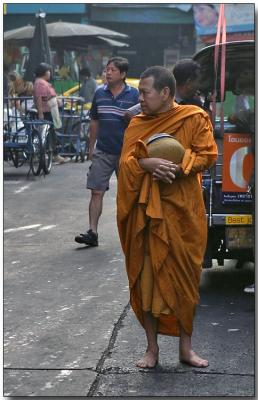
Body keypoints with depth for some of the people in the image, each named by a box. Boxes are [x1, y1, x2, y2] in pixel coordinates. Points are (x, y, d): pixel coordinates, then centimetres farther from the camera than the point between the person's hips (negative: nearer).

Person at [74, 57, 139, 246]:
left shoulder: (134, 95, -3)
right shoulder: (100, 94, 7)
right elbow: (94, 122, 14)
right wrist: (91, 147, 12)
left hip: (125, 152, -2)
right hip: (102, 152, 2)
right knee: (96, 191, -5)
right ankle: (93, 232, -5)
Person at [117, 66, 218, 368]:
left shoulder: (195, 118, -1)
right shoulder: (137, 124, 7)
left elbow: (208, 154, -4)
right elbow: (126, 162, -1)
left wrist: (178, 168, -18)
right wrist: (148, 164, -22)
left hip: (182, 211, -2)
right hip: (146, 212, 2)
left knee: (185, 278, 5)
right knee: (147, 278, 3)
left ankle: (185, 347, 18)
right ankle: (152, 348, 14)